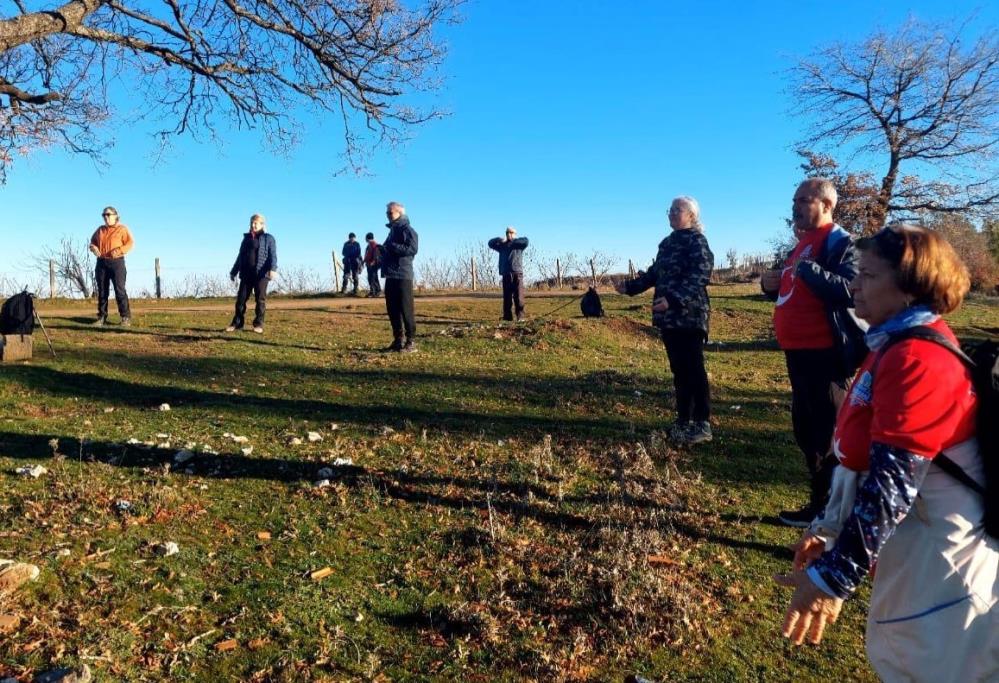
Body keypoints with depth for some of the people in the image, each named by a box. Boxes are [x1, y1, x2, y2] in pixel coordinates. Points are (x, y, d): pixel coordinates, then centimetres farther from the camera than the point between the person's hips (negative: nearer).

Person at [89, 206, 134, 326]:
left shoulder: (122, 229, 1)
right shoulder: (100, 230, 17)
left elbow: (130, 243, -7)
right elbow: (92, 242, 24)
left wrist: (119, 250, -22)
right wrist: (94, 248, 0)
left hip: (116, 262, -6)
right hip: (101, 263, 6)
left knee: (120, 290, -11)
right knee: (102, 291, 7)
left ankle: (126, 317, -9)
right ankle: (102, 317, 12)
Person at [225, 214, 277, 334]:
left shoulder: (268, 238, 4)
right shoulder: (246, 238, 18)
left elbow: (273, 255, -6)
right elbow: (240, 256, 22)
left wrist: (273, 269, -22)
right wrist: (234, 271, 19)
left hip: (261, 273, -4)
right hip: (246, 273, 5)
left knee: (260, 299, -1)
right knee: (241, 298, 2)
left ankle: (258, 324, 4)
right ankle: (237, 323, 7)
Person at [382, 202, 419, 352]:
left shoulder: (407, 230, -7)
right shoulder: (393, 230, 21)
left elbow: (412, 249, -20)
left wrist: (391, 246, -21)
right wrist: (383, 250, 10)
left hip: (403, 275, -9)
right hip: (390, 275, 9)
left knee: (406, 309, -7)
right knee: (392, 309, 10)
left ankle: (411, 341, -3)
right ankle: (398, 340, 17)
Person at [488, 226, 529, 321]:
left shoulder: (519, 244, 11)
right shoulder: (502, 245, 19)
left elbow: (525, 241, -9)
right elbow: (491, 243, 12)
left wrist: (513, 240, -4)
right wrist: (501, 239, -5)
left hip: (517, 273, -3)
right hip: (506, 274, 3)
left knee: (518, 296, -8)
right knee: (507, 297, 2)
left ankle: (520, 316, -7)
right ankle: (507, 316, 5)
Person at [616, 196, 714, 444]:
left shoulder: (697, 242, -8)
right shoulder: (668, 243, 17)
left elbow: (697, 278, -20)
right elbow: (655, 273, 24)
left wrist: (673, 299, -33)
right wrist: (630, 286, 19)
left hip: (690, 317, -8)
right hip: (669, 317, 8)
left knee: (693, 370, -5)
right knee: (679, 369, 12)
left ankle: (702, 424, 3)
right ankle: (684, 420, 21)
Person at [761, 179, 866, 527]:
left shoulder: (841, 243, -11)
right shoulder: (802, 243, 18)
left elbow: (851, 291, -26)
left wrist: (809, 268, -30)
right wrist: (771, 285, 6)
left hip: (823, 352, -10)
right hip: (798, 350, 10)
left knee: (825, 430, -2)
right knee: (805, 425, 18)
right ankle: (822, 499, 33)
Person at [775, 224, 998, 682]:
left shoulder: (919, 360, -23)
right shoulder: (895, 346, 8)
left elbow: (893, 482, -29)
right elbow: (868, 461, 11)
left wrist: (832, 575, -28)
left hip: (942, 558, -10)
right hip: (913, 546, 10)